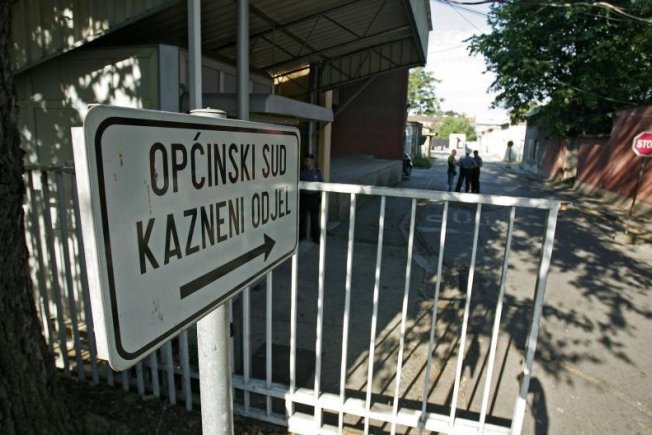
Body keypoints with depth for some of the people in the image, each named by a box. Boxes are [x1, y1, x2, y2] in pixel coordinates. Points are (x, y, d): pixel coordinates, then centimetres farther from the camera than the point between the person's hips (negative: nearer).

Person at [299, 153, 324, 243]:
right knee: (302, 217, 6)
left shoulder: (317, 172, -1)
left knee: (314, 218, 5)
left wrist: (320, 197, -2)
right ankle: (301, 235, 20)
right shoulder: (301, 172, 1)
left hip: (313, 197, -1)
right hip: (303, 197, 1)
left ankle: (315, 237, 16)